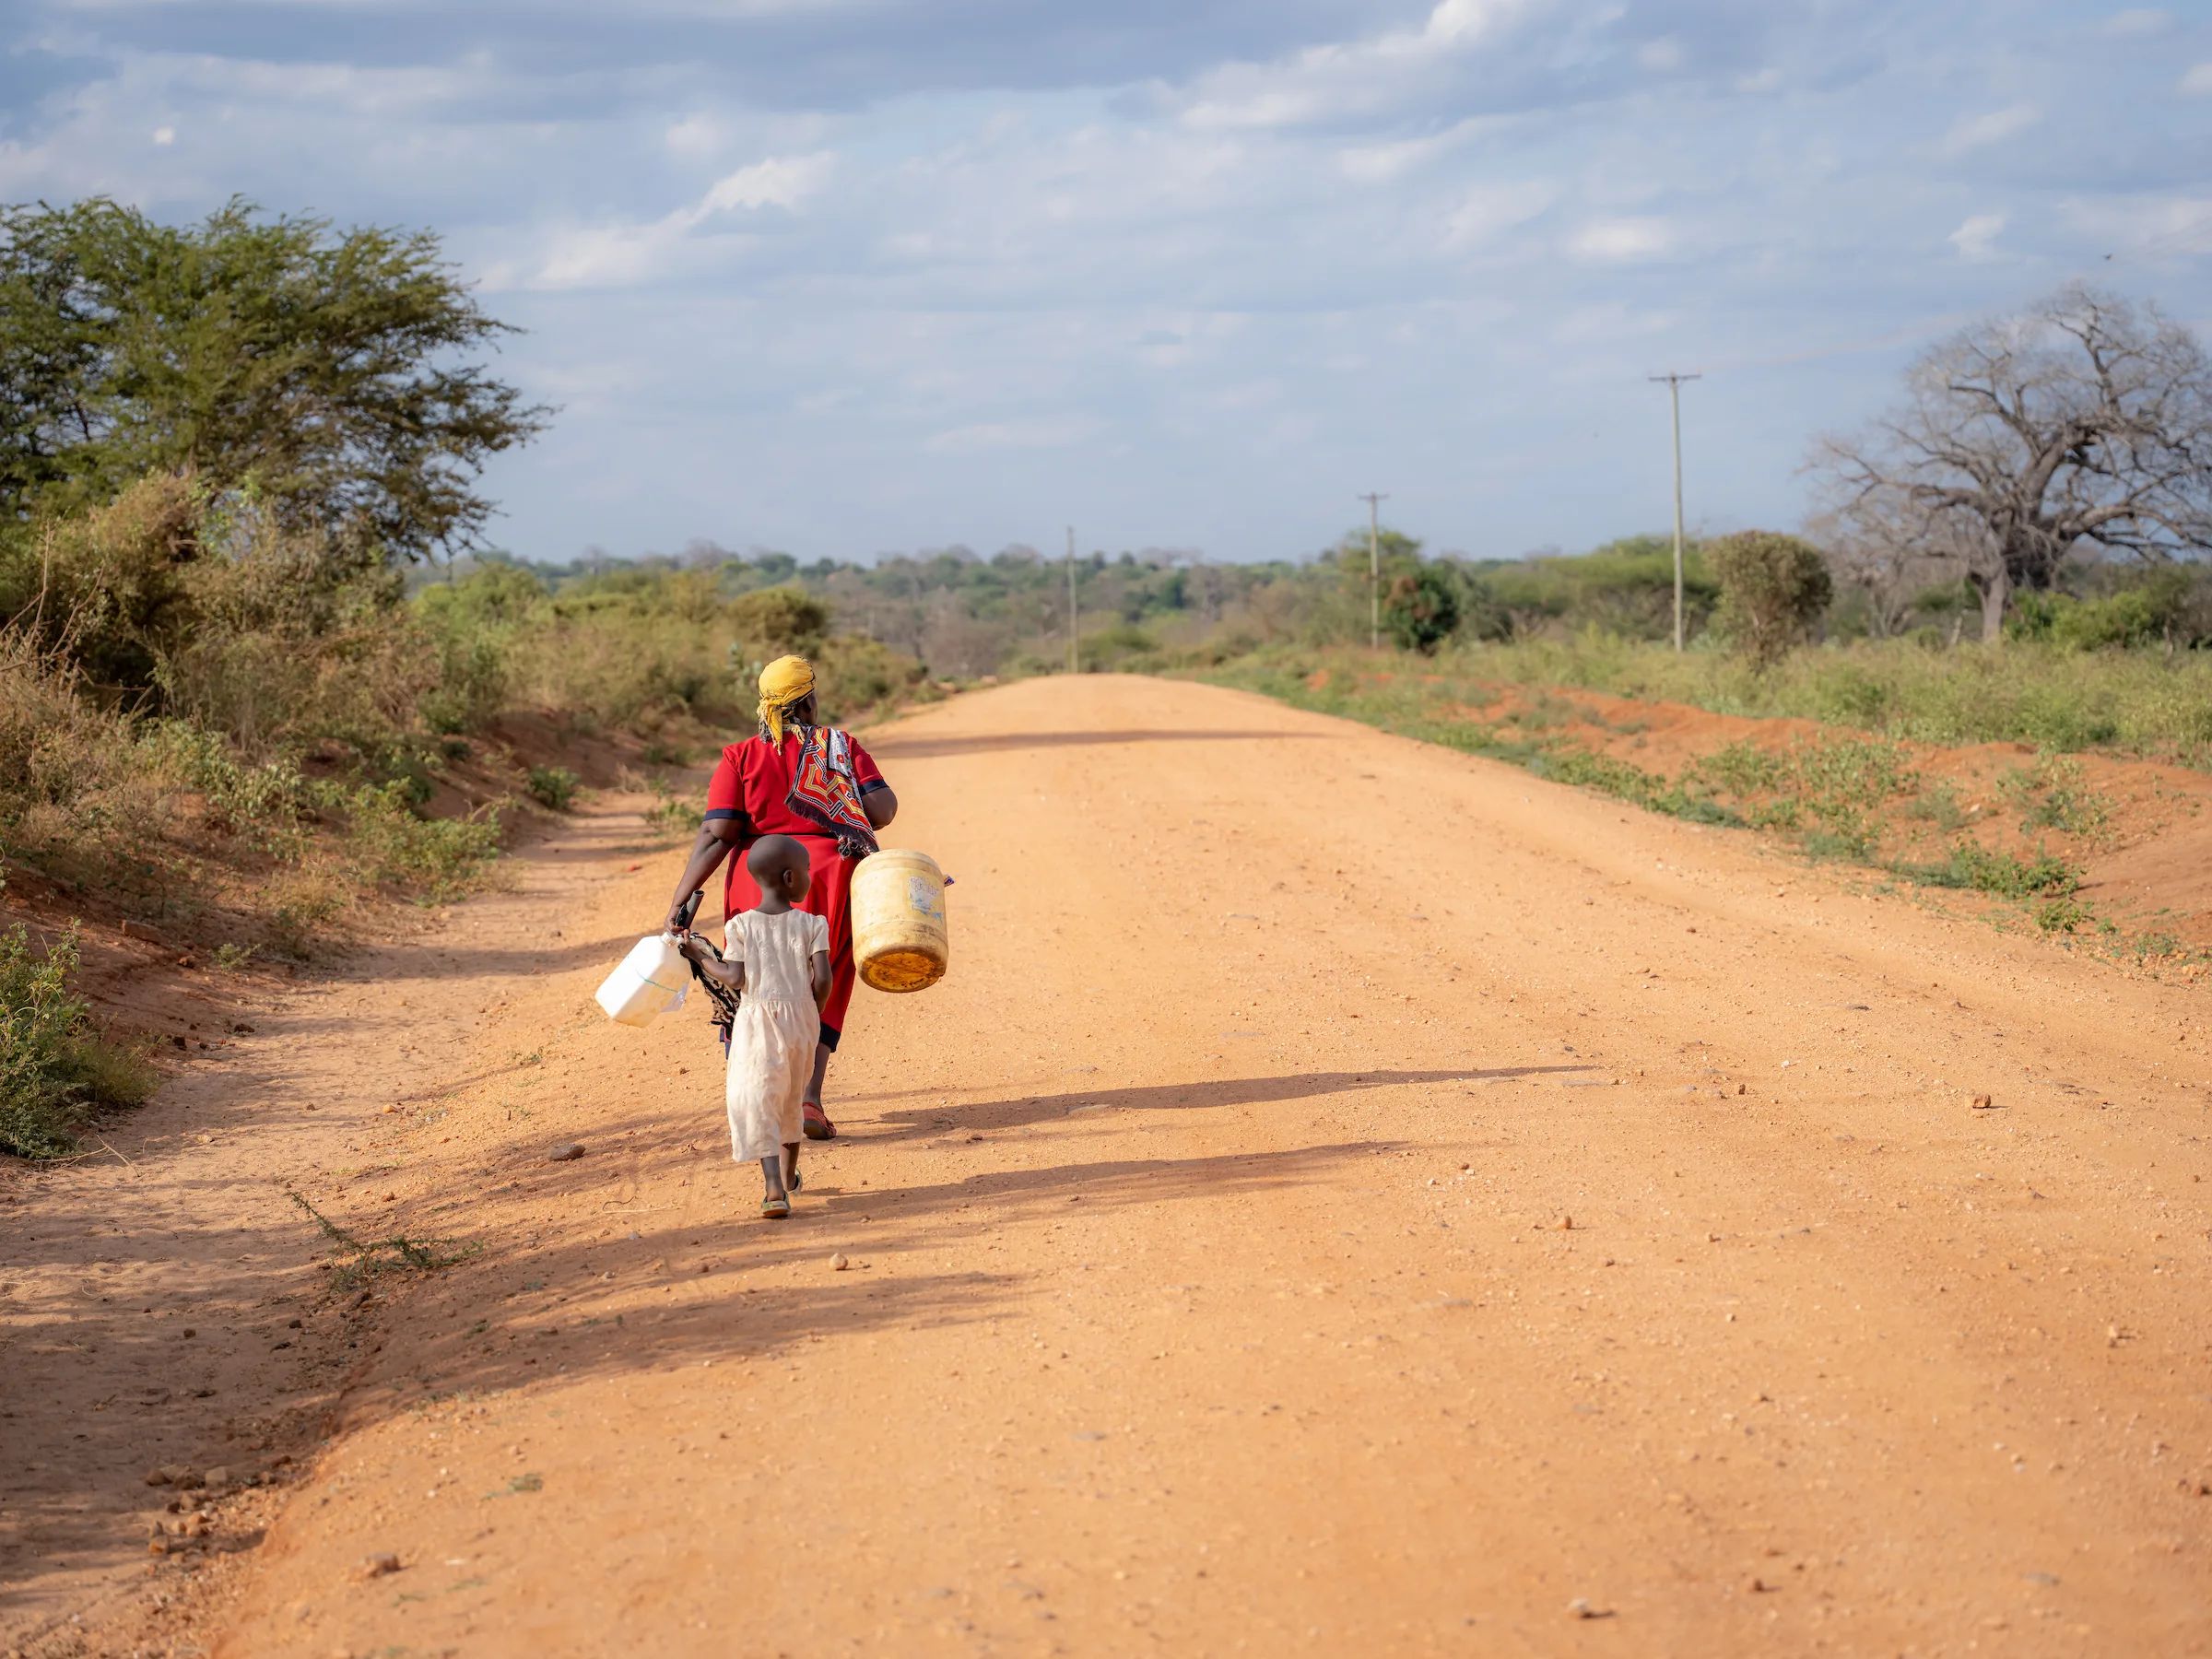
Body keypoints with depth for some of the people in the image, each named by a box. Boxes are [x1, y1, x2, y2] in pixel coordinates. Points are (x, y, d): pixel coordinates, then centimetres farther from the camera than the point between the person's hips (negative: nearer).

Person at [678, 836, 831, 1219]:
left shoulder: (740, 926, -3)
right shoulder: (810, 924, -2)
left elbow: (735, 978, -7)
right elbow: (822, 978, -9)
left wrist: (703, 958, 9)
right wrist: (813, 1016, 8)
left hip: (757, 1020, -2)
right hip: (800, 1016, 2)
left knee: (757, 1101, -3)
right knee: (790, 1096, 22)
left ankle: (775, 1188, -20)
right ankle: (788, 1176, 42)